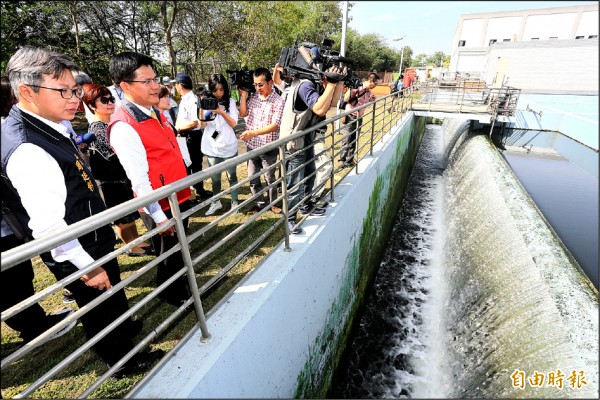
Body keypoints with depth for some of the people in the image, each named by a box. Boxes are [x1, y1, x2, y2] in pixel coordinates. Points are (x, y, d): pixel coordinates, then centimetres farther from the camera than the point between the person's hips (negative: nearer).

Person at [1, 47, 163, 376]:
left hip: (96, 241, 8)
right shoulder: (27, 149, -29)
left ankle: (126, 329, 55)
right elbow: (48, 227, -29)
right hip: (79, 256, -8)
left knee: (114, 297, 29)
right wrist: (87, 267, -19)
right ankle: (124, 362, 41)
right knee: (100, 310, 16)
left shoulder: (44, 127, 1)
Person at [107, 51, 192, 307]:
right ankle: (172, 295, 39)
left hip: (179, 197, 8)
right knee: (169, 254, 13)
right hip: (160, 207, -8)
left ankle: (183, 285, 48)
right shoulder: (123, 127, -21)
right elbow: (139, 180, -22)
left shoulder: (155, 113, 7)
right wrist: (158, 216, -19)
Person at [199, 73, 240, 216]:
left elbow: (233, 124, -9)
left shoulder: (230, 101, -4)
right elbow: (202, 125, -5)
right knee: (215, 178, 13)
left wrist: (222, 112, -22)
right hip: (212, 148, 1)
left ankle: (234, 203, 25)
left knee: (231, 176, 11)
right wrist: (202, 108, -18)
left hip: (229, 147, -1)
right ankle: (216, 202, 31)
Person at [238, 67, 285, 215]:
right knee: (253, 178, 13)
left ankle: (273, 204, 30)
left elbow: (275, 125, -20)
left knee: (270, 178, 11)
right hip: (252, 146, 5)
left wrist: (254, 133, -29)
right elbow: (243, 114, 5)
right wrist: (243, 96, -4)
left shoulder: (278, 101, -12)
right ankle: (257, 204, 30)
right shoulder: (253, 97, 4)